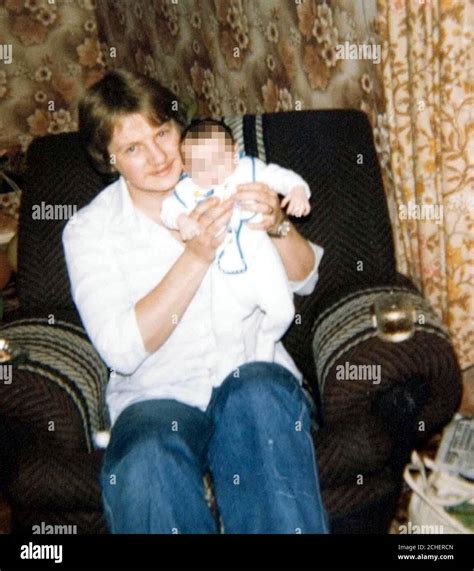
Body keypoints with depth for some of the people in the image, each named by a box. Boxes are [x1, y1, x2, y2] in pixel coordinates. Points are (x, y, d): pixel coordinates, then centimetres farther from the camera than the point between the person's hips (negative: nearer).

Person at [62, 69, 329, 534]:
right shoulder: (88, 230, 1)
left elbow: (304, 280, 9)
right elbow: (121, 350, -12)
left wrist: (277, 225, -13)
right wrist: (197, 255, -20)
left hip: (252, 372, 2)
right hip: (156, 395, -1)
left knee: (259, 394, -34)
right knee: (145, 462, -35)